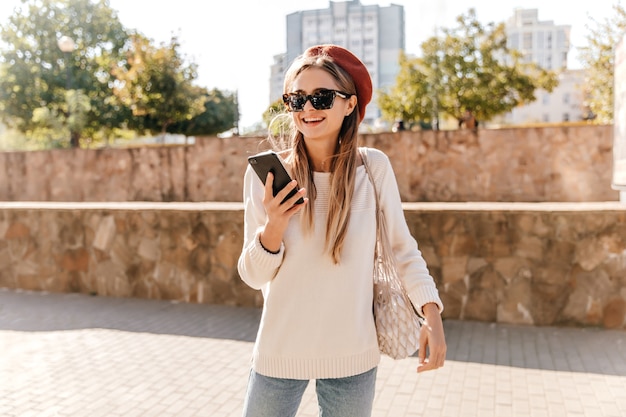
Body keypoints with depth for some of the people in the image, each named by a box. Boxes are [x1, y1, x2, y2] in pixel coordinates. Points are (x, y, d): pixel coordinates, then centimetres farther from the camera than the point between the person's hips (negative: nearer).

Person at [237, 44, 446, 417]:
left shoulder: (374, 167, -9)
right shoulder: (266, 172, -9)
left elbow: (403, 248, 0)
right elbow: (253, 276, -6)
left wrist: (432, 315, -11)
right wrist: (273, 228, -24)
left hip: (353, 355, 0)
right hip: (280, 352, 0)